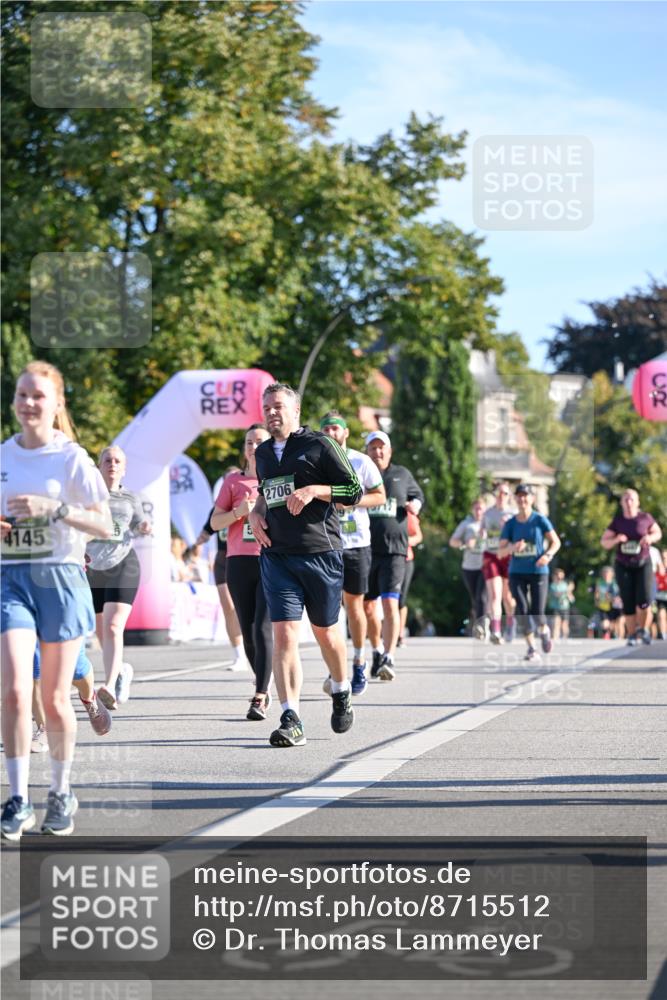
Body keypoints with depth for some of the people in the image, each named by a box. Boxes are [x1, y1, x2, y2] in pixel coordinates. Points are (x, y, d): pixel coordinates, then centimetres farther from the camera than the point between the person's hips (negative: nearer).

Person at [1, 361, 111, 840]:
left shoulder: (72, 458, -4)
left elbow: (105, 525, -9)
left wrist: (54, 507, -21)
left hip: (61, 579, -2)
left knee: (55, 699, 5)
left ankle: (62, 792, 24)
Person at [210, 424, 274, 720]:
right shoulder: (233, 481, 12)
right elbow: (215, 522, 9)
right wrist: (239, 512, -9)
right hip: (240, 562, 3)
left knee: (263, 630, -14)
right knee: (248, 632, 6)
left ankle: (259, 699, -17)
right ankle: (264, 685, 26)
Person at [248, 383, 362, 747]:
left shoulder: (319, 445, -3)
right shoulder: (263, 453, 15)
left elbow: (354, 491, -5)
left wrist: (313, 490, -17)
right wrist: (256, 510, 12)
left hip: (320, 552, -3)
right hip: (275, 555, 4)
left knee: (325, 631, 10)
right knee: (284, 634, -11)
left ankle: (341, 692, 39)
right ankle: (290, 720, -15)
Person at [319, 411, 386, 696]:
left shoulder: (361, 462, 1)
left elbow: (380, 495, 5)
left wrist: (352, 501, -11)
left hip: (356, 543, -1)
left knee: (354, 604, 6)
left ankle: (359, 662, 24)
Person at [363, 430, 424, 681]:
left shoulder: (401, 474, 10)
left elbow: (418, 495, 26)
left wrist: (415, 504, 3)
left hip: (393, 550, -2)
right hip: (364, 550, 2)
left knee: (390, 604, -16)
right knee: (367, 607, 10)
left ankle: (389, 658, -20)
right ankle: (377, 651, 32)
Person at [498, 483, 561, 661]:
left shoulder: (540, 520, -3)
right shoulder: (510, 524, 2)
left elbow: (556, 541, 3)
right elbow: (500, 552, 1)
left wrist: (548, 555, -17)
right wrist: (513, 547, -21)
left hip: (538, 572, -2)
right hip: (517, 573, 2)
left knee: (537, 613, -8)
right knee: (523, 611, -10)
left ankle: (544, 630, 27)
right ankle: (531, 648, 5)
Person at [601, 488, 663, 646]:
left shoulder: (645, 518, -3)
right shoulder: (617, 521, -1)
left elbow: (658, 533, 11)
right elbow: (604, 543, 2)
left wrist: (651, 537, -11)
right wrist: (616, 540, -19)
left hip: (643, 563, -1)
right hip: (623, 566, 1)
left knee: (644, 599, -14)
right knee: (628, 602, -2)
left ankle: (642, 629, 10)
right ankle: (632, 635, 10)